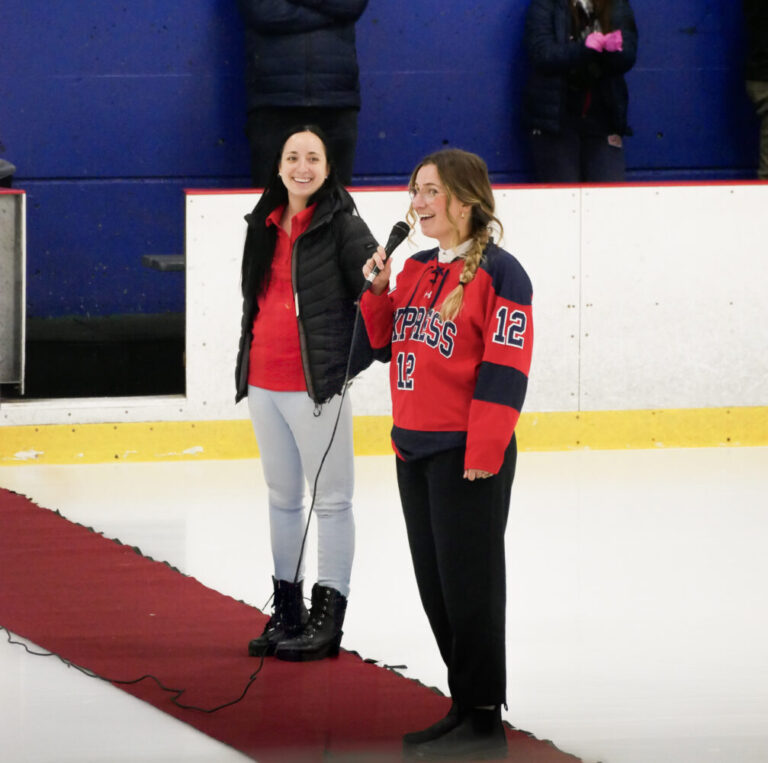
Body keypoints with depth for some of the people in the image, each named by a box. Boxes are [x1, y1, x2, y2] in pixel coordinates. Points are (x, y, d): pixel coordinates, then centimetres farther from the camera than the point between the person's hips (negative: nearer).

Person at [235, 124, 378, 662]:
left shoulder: (342, 225, -8)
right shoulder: (264, 226, 12)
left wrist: (354, 360, -15)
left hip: (315, 382, -7)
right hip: (264, 381, 7)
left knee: (331, 497, -1)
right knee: (283, 495, 14)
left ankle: (328, 617, 3)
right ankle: (287, 611, 22)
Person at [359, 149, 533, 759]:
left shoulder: (498, 273, -13)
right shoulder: (416, 269, 12)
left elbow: (505, 372, -16)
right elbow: (386, 345, 19)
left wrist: (483, 454, -19)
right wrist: (378, 293, 2)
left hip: (468, 456, -8)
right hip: (415, 451, 8)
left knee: (469, 584, -3)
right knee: (435, 585, 12)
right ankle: (464, 707, 22)